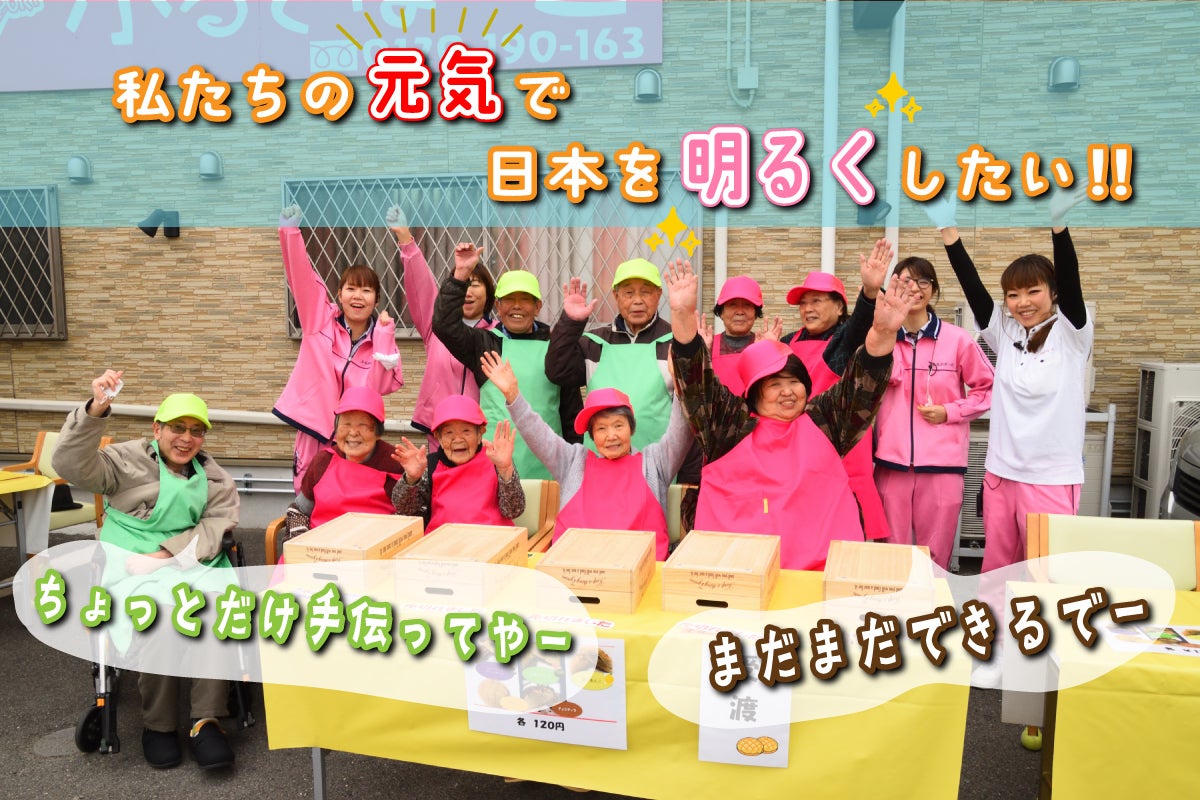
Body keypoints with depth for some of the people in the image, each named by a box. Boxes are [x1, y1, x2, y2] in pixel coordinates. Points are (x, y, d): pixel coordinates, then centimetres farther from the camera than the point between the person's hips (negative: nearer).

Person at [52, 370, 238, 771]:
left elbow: (218, 527, 0)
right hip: (131, 567, -2)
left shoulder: (215, 479, 15)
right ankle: (158, 723, -14)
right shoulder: (127, 460, 7)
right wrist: (95, 410, -26)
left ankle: (207, 719, -23)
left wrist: (167, 554, -16)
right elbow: (72, 466, -11)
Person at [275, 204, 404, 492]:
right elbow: (301, 277, -7)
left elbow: (382, 386, -11)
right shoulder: (321, 319, 3)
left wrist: (384, 333, -14)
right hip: (314, 433, 0)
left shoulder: (380, 337, 3)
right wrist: (289, 230, -17)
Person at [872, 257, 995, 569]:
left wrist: (950, 412, -6)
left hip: (942, 461, -1)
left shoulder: (957, 339, -1)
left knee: (936, 555, 7)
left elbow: (987, 388, 8)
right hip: (891, 460, 1)